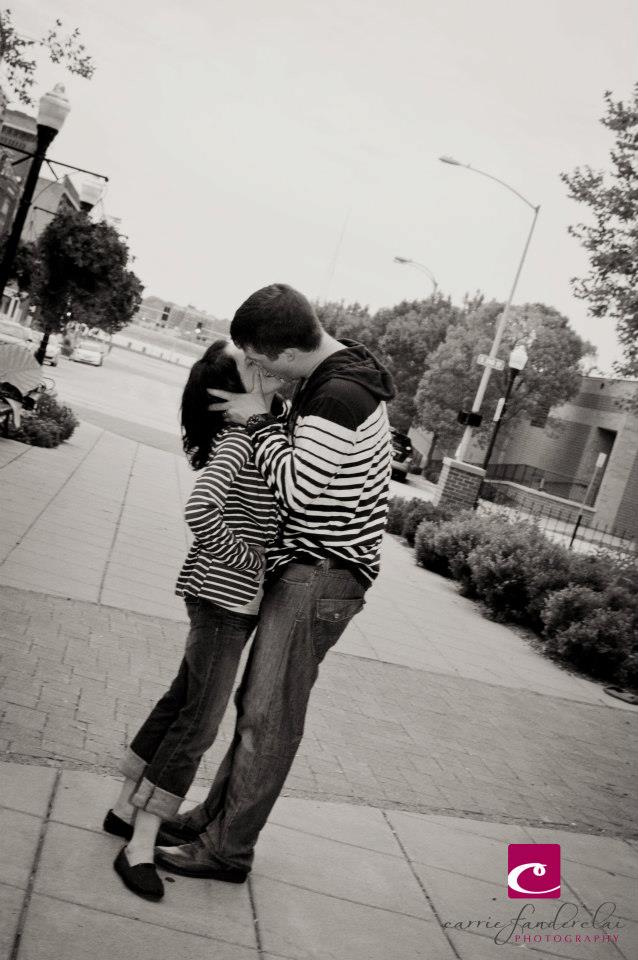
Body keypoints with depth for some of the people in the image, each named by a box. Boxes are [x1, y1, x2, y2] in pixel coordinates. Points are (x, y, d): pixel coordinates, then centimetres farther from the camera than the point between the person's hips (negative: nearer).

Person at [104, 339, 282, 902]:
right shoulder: (239, 441, -19)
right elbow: (200, 510, -31)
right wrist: (240, 554, -18)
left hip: (225, 596, 9)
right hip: (227, 596, -9)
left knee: (181, 701, 18)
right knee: (198, 723, -3)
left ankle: (128, 809, 31)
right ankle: (139, 847, 7)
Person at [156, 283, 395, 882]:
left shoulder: (341, 395, -21)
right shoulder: (329, 377, 12)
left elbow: (298, 489, -22)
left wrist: (259, 422, -12)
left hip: (321, 577, -10)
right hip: (301, 569, 10)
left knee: (270, 717, -3)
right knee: (256, 704, 16)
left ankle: (228, 850, 8)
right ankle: (216, 816, 27)